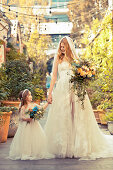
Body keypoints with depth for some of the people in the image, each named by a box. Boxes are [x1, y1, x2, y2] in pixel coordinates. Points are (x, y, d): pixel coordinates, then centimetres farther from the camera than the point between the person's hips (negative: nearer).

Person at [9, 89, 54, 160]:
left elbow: (42, 108, 16)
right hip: (26, 125, -5)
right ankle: (26, 153, 6)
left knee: (37, 138, 1)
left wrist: (47, 103, 12)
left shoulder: (34, 105, 9)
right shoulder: (23, 107, -6)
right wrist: (26, 119, -23)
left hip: (34, 124, 5)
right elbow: (21, 117, -8)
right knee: (27, 139, -5)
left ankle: (35, 152, 11)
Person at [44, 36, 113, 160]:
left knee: (78, 118, -1)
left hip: (75, 90, 1)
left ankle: (79, 148, 8)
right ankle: (62, 148, 5)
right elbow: (54, 76, 7)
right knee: (61, 119, -2)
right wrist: (50, 93, 1)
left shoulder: (76, 59, 13)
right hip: (61, 90, -1)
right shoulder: (58, 58, 11)